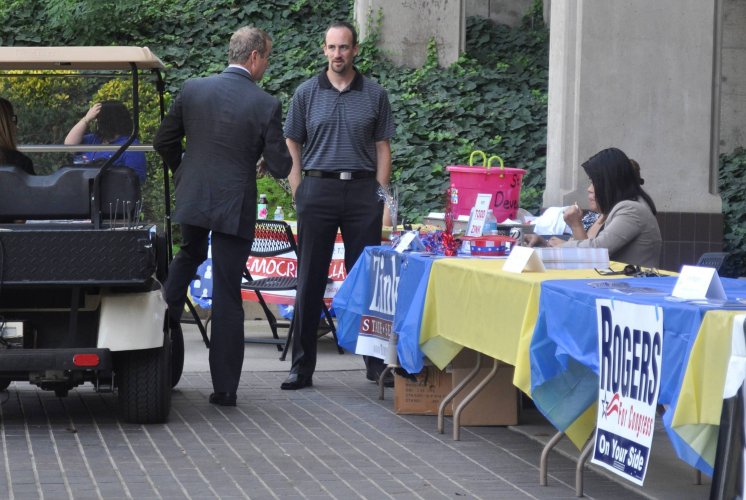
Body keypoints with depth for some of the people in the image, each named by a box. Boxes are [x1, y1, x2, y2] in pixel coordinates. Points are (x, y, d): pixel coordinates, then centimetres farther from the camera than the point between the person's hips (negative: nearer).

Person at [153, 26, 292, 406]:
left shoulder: (192, 90, -2)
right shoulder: (266, 106, -11)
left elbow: (163, 142, 6)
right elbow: (280, 167, -8)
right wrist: (271, 157, 16)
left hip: (192, 199, 3)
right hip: (235, 207, -3)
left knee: (189, 255, 34)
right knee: (227, 297, 3)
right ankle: (225, 388, 5)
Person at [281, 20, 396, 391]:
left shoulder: (374, 95, 6)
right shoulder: (307, 93, 6)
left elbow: (382, 148, 8)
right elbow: (292, 146, 8)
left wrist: (381, 196, 0)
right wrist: (298, 194, -1)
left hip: (362, 192, 0)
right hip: (318, 189, 0)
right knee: (310, 282, 2)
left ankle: (376, 361, 10)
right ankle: (302, 367, 6)